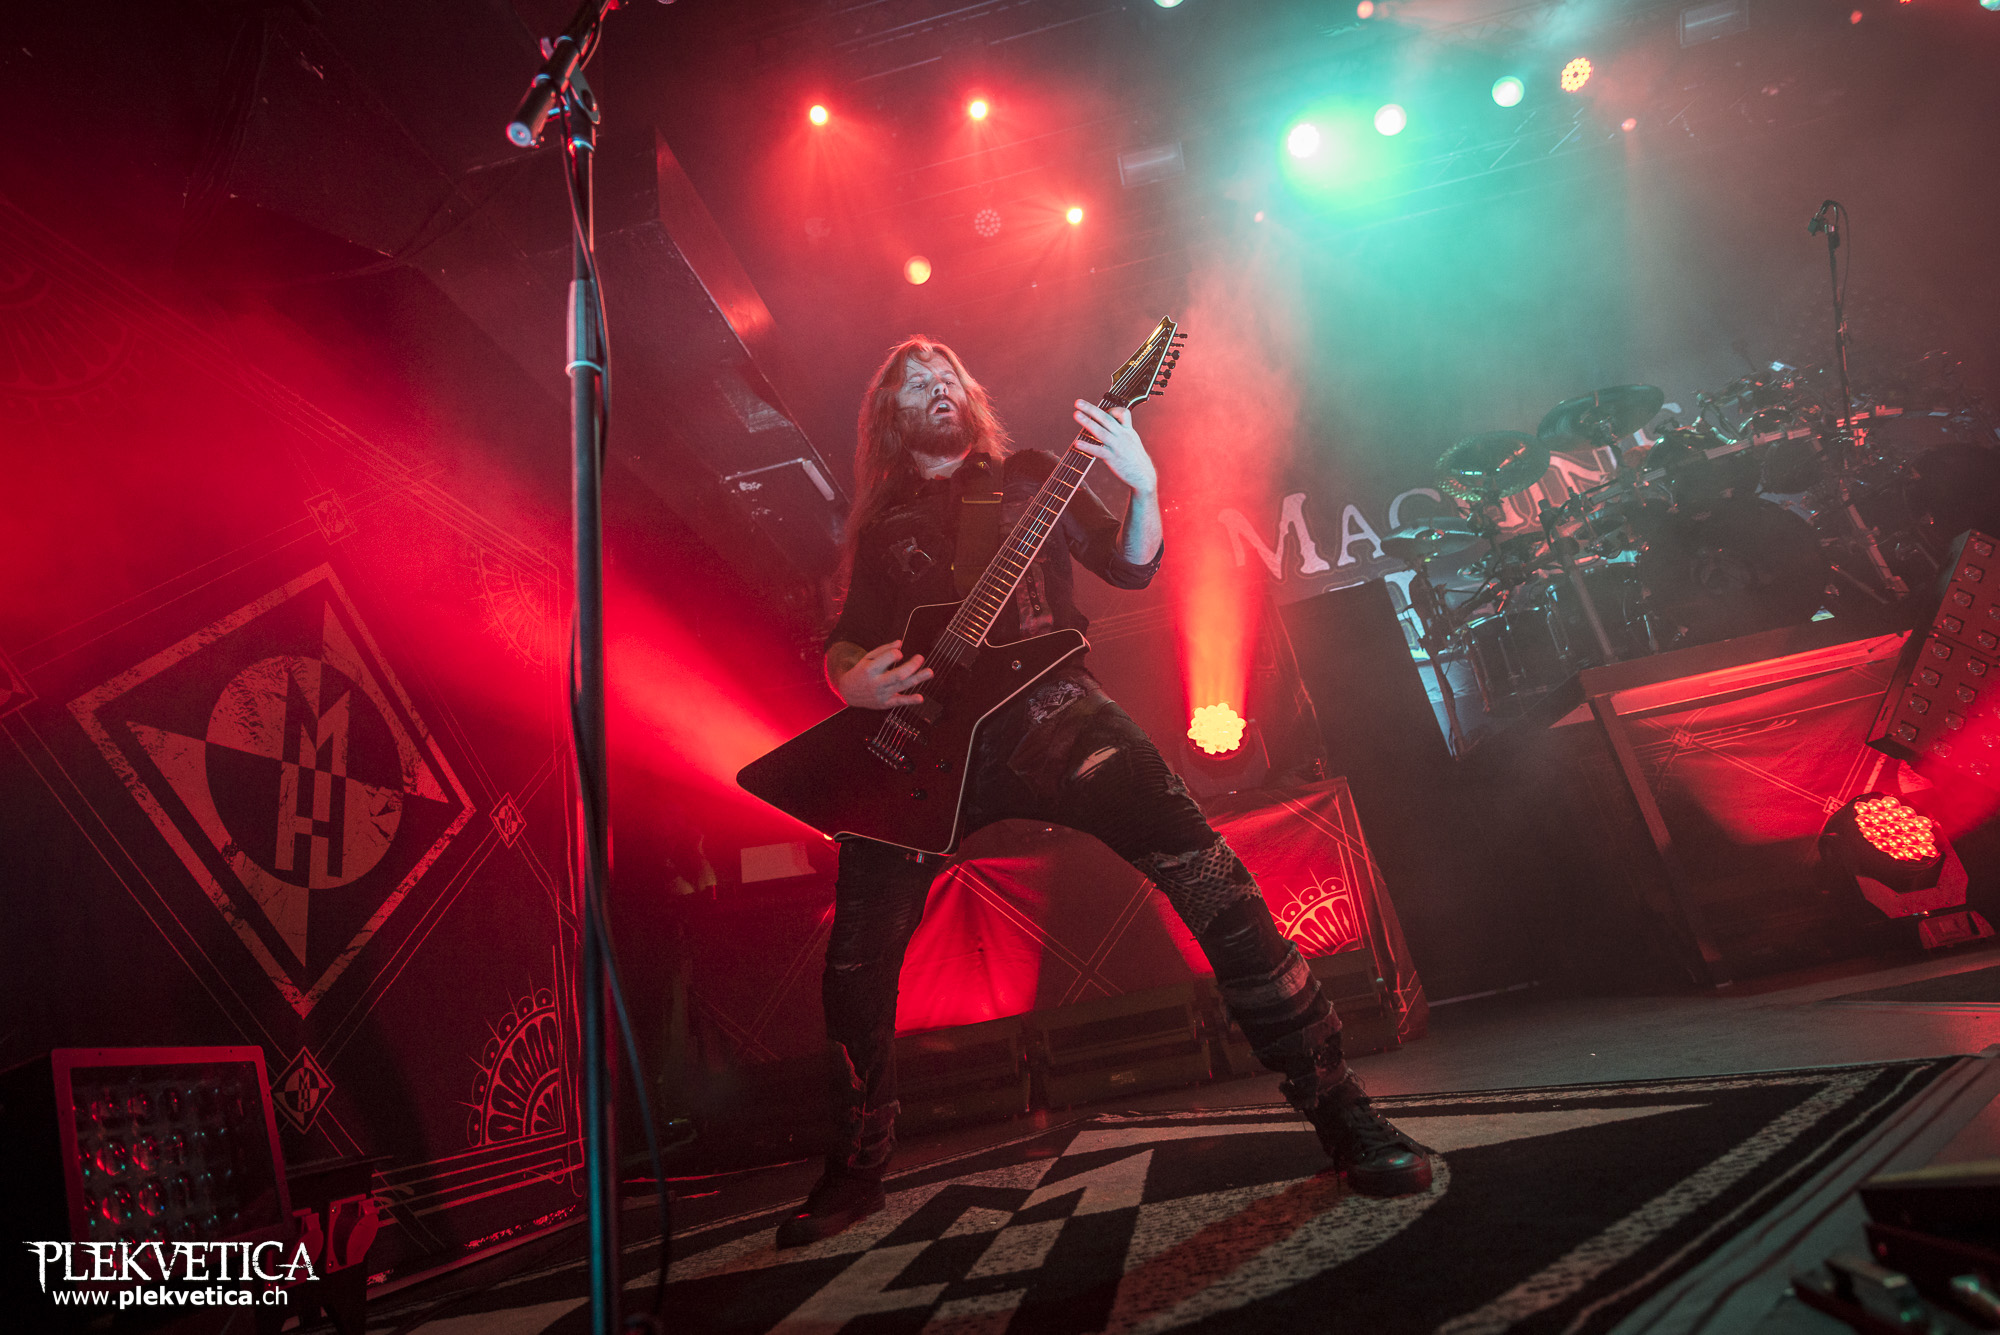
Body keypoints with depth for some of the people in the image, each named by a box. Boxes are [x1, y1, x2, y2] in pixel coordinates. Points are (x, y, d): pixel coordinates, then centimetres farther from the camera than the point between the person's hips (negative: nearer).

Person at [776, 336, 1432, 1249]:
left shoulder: (1024, 476, 17)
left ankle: (1339, 1110, -10)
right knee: (856, 963, -3)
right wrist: (852, 683, -4)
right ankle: (855, 1168, 20)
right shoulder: (879, 529, 22)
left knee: (1201, 870, -21)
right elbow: (843, 640, 20)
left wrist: (1143, 487, -11)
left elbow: (1131, 568, 9)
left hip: (1043, 710, -2)